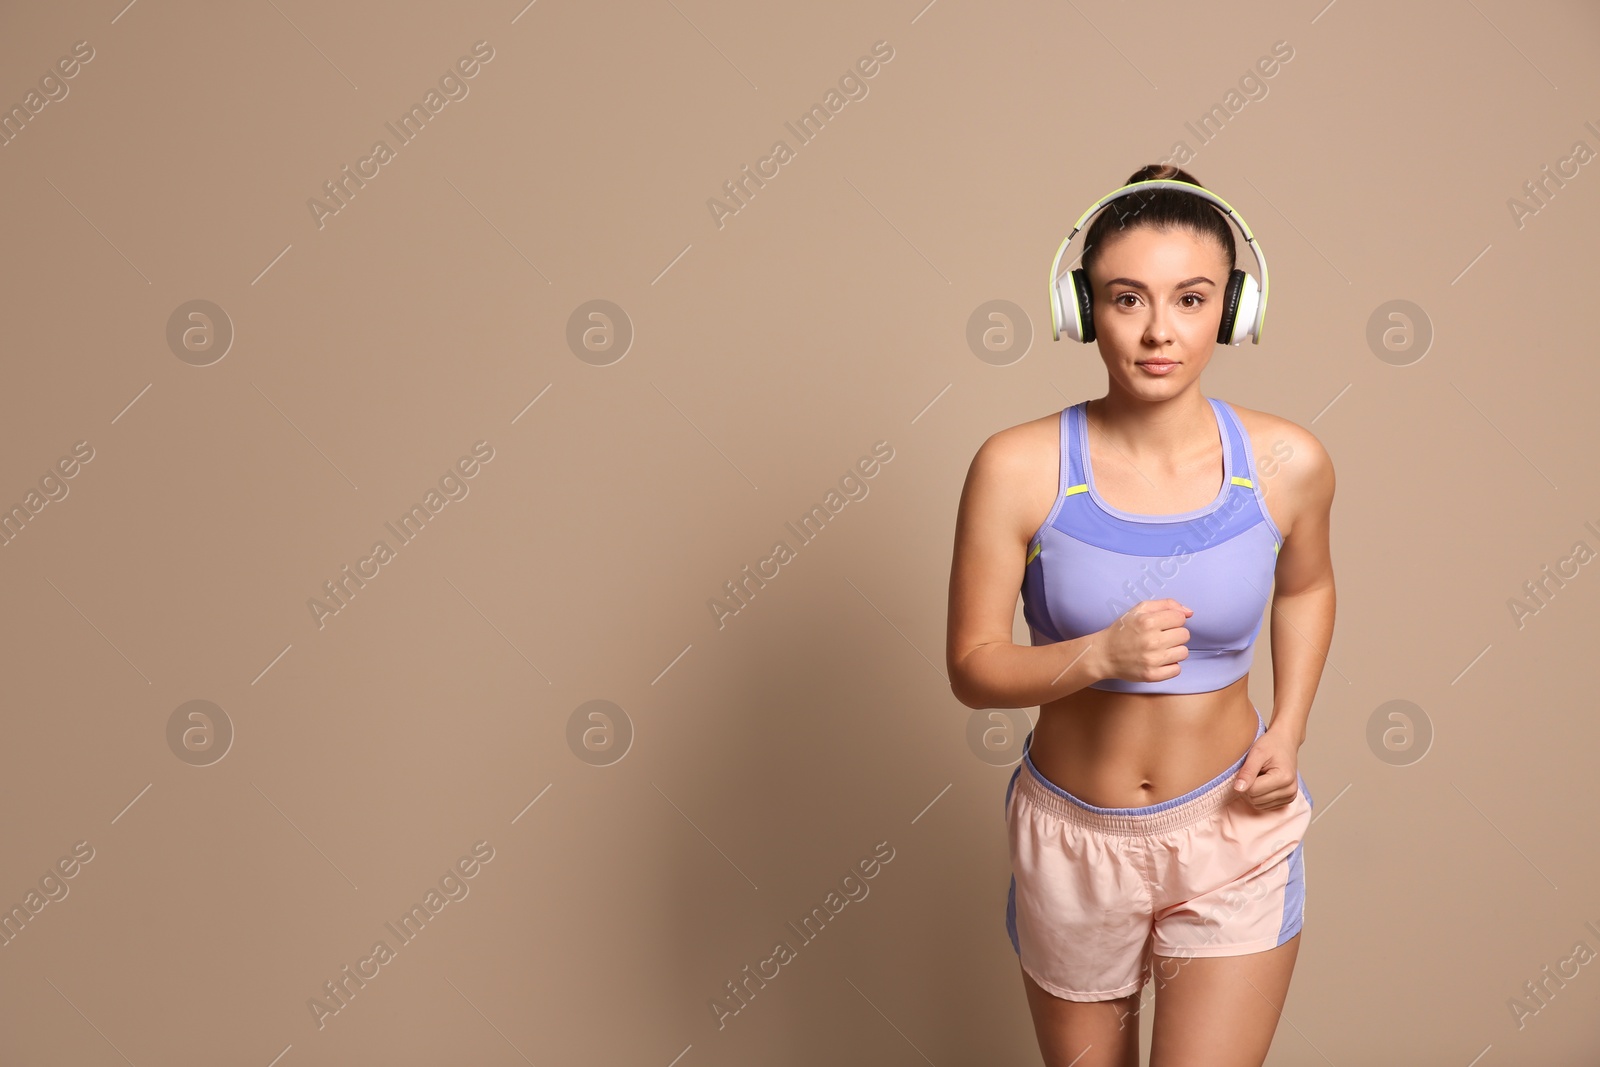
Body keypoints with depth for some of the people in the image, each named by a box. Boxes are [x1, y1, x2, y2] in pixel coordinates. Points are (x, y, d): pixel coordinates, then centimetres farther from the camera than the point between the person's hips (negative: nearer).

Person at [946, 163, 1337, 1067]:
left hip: (1232, 834, 0)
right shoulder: (1018, 469, -17)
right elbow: (973, 666, -12)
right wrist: (1100, 654, -29)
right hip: (1071, 837, 0)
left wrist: (1288, 731, -2)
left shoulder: (1286, 464, -12)